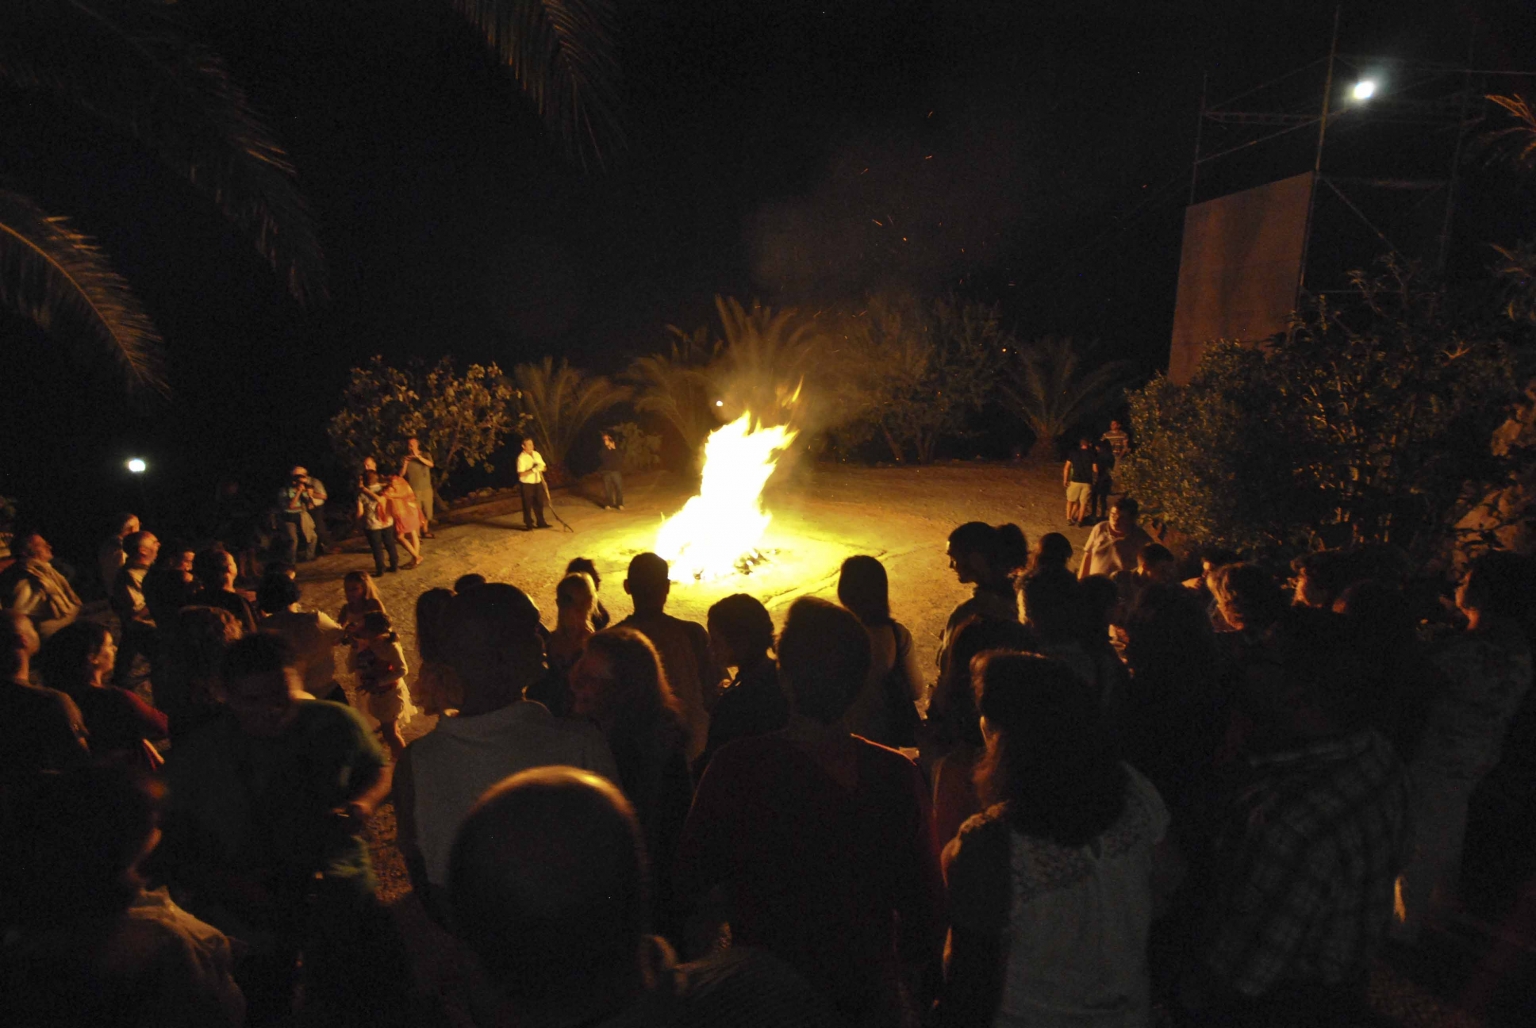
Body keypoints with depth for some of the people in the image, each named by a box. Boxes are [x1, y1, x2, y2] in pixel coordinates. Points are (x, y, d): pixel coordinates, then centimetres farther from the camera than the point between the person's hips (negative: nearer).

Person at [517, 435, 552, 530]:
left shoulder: (536, 454, 3)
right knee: (528, 505, 5)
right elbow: (521, 474, -23)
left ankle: (541, 522, 28)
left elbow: (542, 467, 14)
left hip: (537, 483, 6)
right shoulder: (521, 458, -17)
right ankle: (528, 524, 18)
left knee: (539, 504, 14)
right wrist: (533, 469, -28)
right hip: (527, 484, -6)